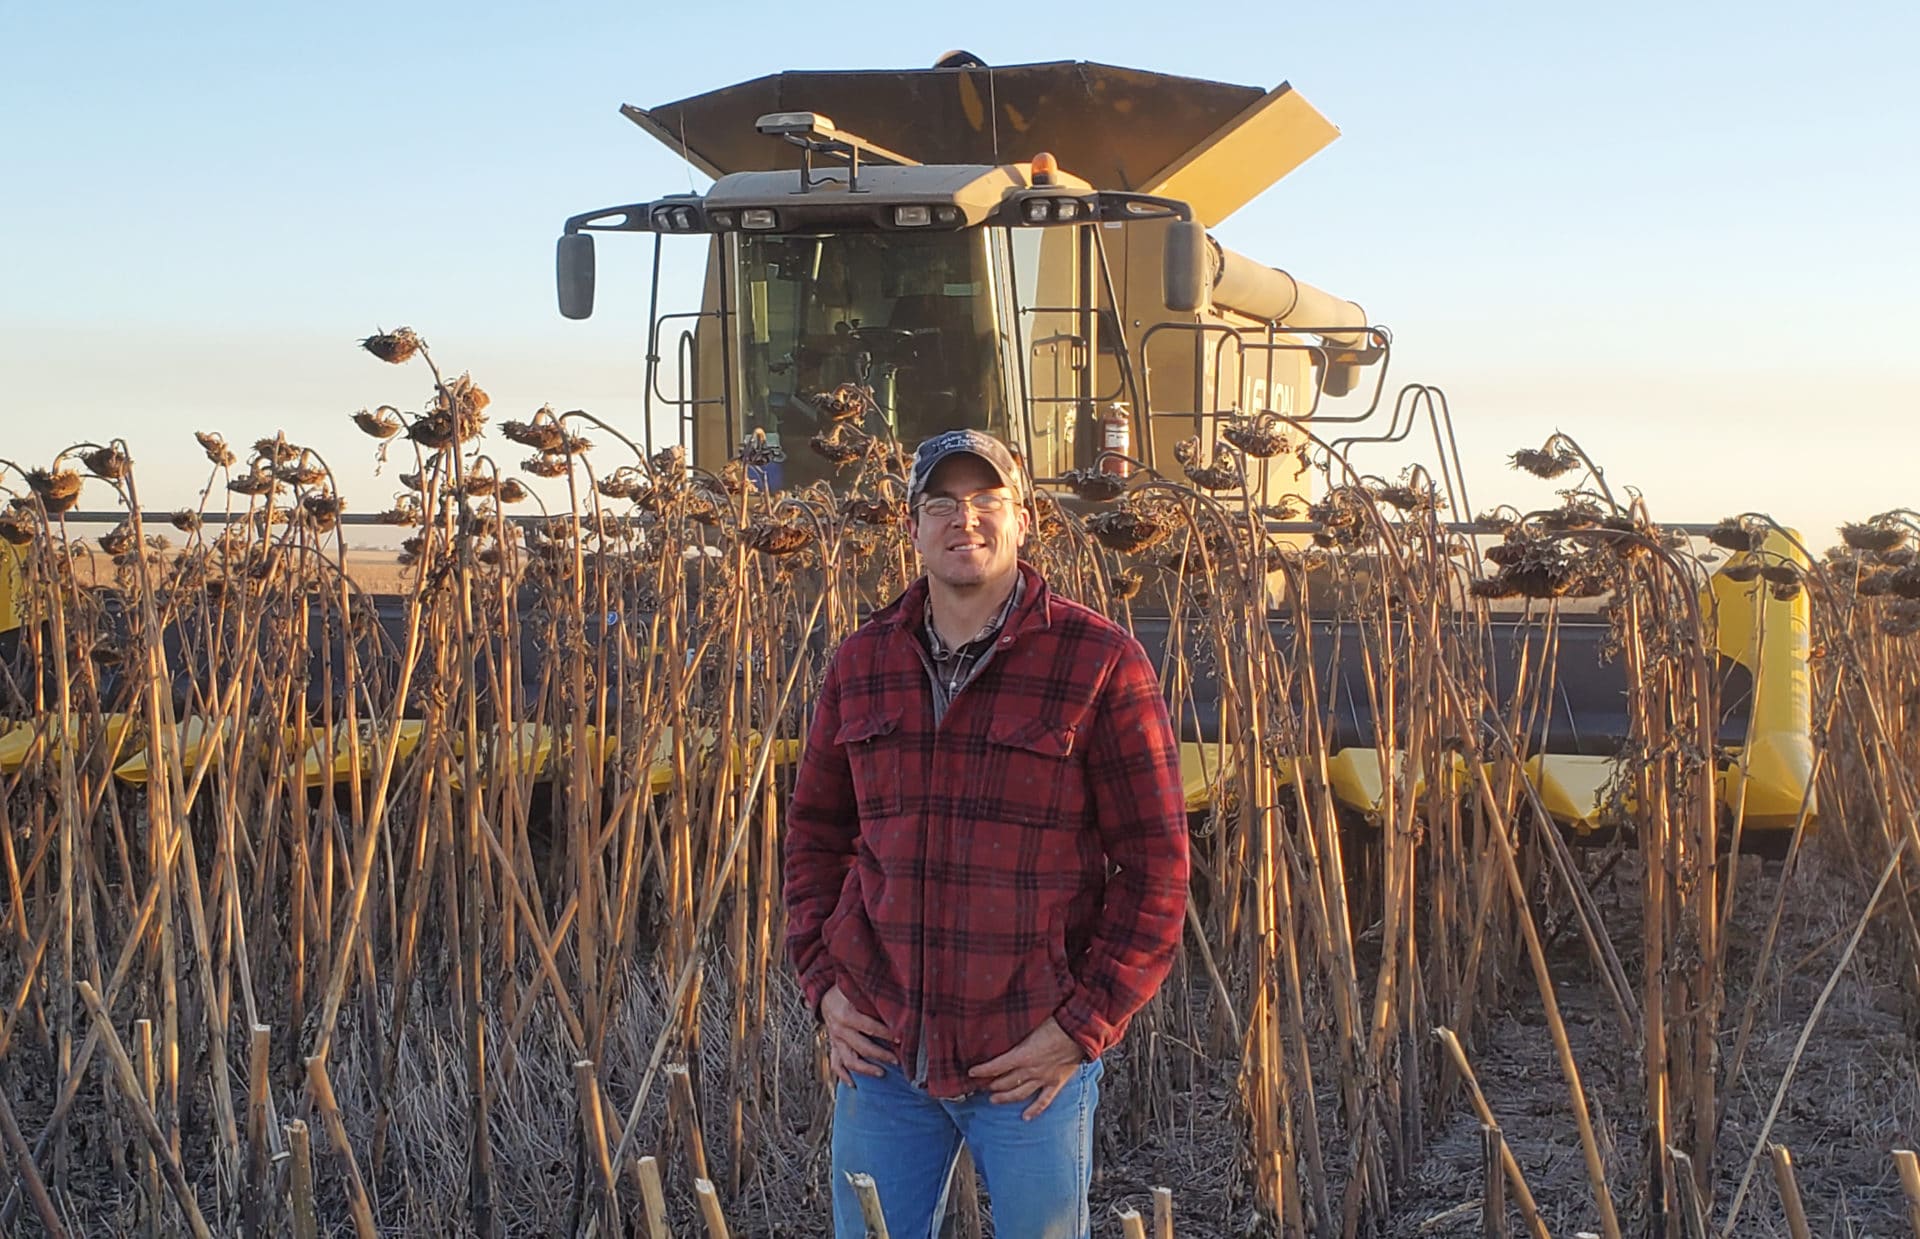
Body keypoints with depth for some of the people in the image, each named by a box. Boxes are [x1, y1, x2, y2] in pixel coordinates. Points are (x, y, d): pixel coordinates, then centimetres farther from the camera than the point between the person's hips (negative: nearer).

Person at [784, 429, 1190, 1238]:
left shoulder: (1100, 664, -7)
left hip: (1031, 1059, -3)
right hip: (880, 1049, 4)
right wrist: (822, 983, 5)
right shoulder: (862, 664, 6)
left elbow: (1156, 866, -8)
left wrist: (1083, 1026, -11)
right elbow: (816, 829, 16)